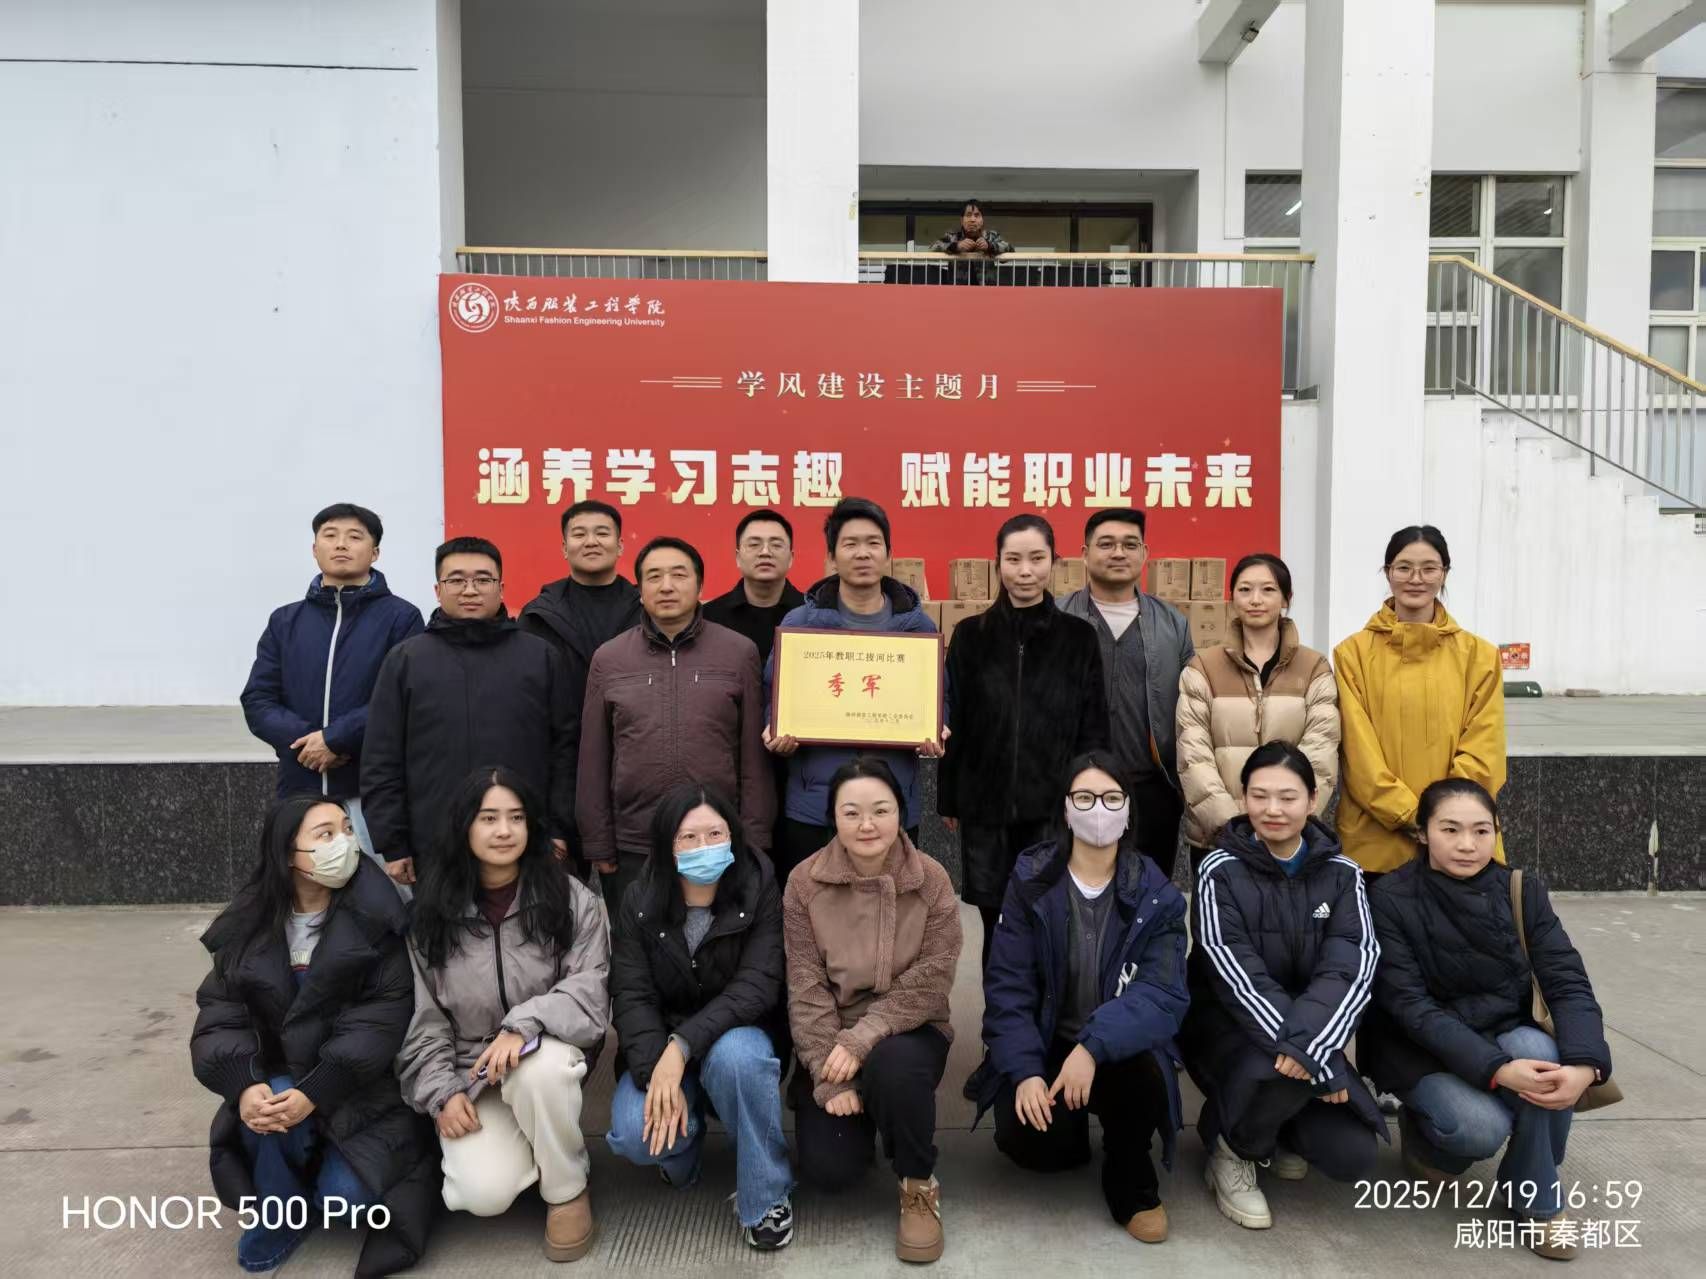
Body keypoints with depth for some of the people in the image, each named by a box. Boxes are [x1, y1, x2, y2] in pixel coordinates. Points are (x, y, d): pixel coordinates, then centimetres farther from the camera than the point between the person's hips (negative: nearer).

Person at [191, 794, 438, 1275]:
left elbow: (384, 1016, -18)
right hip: (275, 1081, 2)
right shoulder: (248, 924, -2)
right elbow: (219, 1014, -7)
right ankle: (281, 1210, 0)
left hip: (363, 1088, -2)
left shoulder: (375, 917, -13)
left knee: (345, 1198, -20)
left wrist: (316, 1092, -27)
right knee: (264, 1109, -31)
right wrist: (245, 1085, -26)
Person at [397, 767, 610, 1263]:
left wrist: (523, 1025, -30)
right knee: (484, 1195, -23)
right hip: (469, 1071, 1)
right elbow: (424, 1017, 3)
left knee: (540, 1066, -38)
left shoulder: (571, 899, -7)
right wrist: (442, 1093, -7)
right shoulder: (432, 911, -1)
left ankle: (567, 1190, -9)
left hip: (547, 1055, -1)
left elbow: (589, 990, -14)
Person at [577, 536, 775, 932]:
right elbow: (593, 761, 6)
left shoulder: (739, 653, 1)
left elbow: (754, 755, 1)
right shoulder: (608, 659, 4)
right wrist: (597, 844, 3)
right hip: (632, 849, 1)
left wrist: (754, 840, -1)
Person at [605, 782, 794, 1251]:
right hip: (663, 1047, 2)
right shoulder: (640, 902, -7)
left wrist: (684, 1045, -35)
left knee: (735, 1055, -37)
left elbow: (756, 987, -22)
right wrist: (656, 1073, -30)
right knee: (634, 1135, -26)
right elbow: (632, 996, -14)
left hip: (738, 1035, -1)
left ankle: (766, 1196, -14)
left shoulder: (760, 892, -14)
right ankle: (684, 1146, 13)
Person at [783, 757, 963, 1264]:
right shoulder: (804, 881, -10)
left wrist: (862, 1040, -25)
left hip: (908, 1032, -1)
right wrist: (828, 1076, -18)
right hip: (831, 1039, 2)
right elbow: (805, 986, -11)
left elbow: (929, 982, -15)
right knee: (828, 1170, -13)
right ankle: (862, 1114, 24)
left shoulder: (931, 879, -11)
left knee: (895, 1067, -36)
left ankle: (919, 1185, -7)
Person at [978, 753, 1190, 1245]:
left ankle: (1131, 1184, -1)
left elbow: (1163, 994, -17)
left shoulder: (1155, 893, -6)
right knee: (1027, 1141, -25)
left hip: (1121, 1049, 0)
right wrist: (1025, 1071, -23)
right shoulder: (1030, 881, -6)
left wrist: (1095, 1046, -33)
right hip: (1046, 1045, 1)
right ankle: (1071, 1130, 15)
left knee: (1145, 1076, -34)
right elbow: (1007, 986, -9)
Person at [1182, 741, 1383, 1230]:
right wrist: (1317, 1061, -29)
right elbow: (1237, 976, -21)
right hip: (1230, 1028, -4)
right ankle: (1231, 1150, -3)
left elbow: (1351, 967, -15)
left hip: (1315, 1034, 4)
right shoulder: (1221, 871, -12)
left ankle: (1284, 1127, 20)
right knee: (1284, 1075, -35)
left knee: (1351, 1157, -14)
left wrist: (1308, 1044, -32)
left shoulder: (1341, 873, -2)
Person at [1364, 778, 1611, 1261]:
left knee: (1541, 1051, -30)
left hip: (1504, 1035, 4)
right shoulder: (1391, 898, -15)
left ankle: (1535, 1194, -6)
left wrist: (1585, 1063, -31)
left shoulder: (1523, 891, -5)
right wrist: (1496, 1070, -31)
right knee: (1482, 1126, -31)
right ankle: (1426, 1135, 7)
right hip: (1419, 1048, -3)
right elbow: (1409, 1005, -20)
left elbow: (1569, 984, -12)